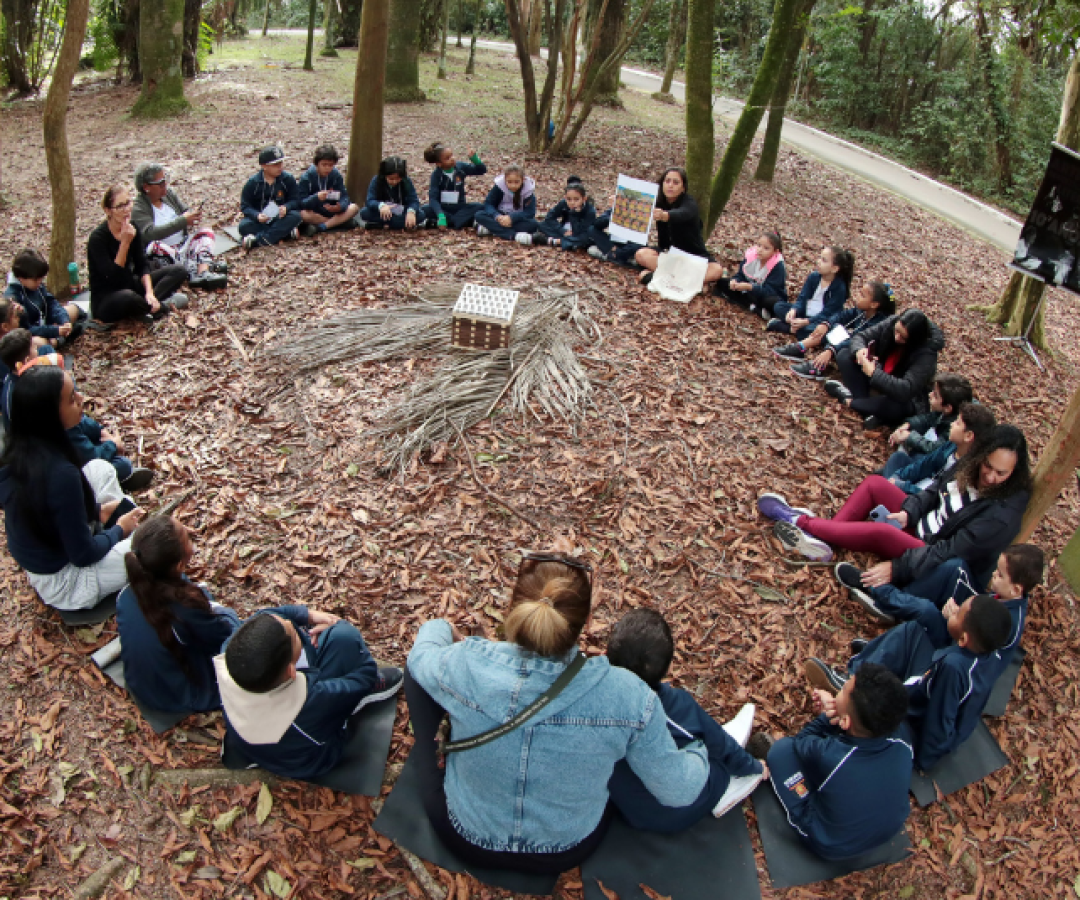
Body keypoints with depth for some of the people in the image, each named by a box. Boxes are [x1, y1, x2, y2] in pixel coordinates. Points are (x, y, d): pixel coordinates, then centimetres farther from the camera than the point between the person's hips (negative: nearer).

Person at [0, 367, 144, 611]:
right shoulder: (60, 473, -34)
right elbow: (83, 555, -23)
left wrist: (99, 511, 4)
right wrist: (120, 529, -7)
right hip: (62, 584, -8)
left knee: (99, 468, 12)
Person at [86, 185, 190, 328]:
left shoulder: (132, 229, 0)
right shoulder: (98, 238, -19)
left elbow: (142, 266, -1)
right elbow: (112, 277, -24)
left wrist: (149, 292, -18)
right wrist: (125, 243, -29)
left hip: (130, 286, 7)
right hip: (105, 300, -7)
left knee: (179, 271, -5)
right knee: (127, 297, -43)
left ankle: (146, 305, -20)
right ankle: (162, 306, -15)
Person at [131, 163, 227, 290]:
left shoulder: (169, 193, 10)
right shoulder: (138, 208, -9)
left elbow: (185, 211, 13)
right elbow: (150, 233, -24)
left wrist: (193, 215, -14)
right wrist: (183, 220, -29)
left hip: (184, 245, 6)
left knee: (206, 230, -10)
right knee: (155, 247, -35)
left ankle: (203, 272, -38)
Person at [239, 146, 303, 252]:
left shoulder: (288, 179, -3)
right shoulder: (253, 182, -6)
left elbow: (295, 200, -2)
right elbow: (245, 206, -6)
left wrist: (286, 207, -26)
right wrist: (257, 215, -27)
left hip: (280, 217, 1)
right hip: (260, 218, -1)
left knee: (295, 216, -31)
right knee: (244, 226, -31)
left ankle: (257, 240, -37)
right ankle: (286, 233, -31)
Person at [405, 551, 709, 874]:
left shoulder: (466, 665, -30)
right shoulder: (626, 695, -32)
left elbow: (419, 654, -4)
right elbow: (679, 792, -15)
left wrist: (441, 629, 20)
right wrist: (698, 753, 8)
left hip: (466, 841, 0)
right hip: (568, 853, 1)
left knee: (417, 672, 15)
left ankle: (427, 754, 41)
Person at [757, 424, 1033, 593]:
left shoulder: (1003, 513, -26)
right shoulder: (970, 467, -5)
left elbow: (950, 552, -29)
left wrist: (897, 568, -32)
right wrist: (908, 512, -12)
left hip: (939, 570, -8)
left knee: (882, 532, -33)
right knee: (875, 483, -4)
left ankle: (802, 522, -15)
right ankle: (821, 540, -17)